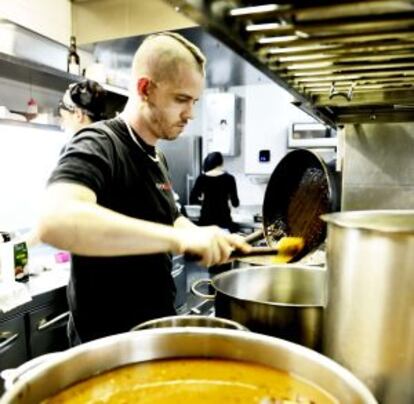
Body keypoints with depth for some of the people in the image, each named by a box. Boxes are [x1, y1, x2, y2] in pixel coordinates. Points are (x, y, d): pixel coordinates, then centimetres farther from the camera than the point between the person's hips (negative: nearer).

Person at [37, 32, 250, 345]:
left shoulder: (156, 156, 7)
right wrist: (179, 237, -40)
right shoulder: (97, 147, -20)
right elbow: (55, 221, -39)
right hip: (110, 342, -8)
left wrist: (214, 240, 1)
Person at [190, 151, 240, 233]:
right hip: (223, 218, -2)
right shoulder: (229, 178, -4)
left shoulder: (202, 178, 1)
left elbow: (192, 200, 4)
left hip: (206, 218, 2)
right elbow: (235, 203, -1)